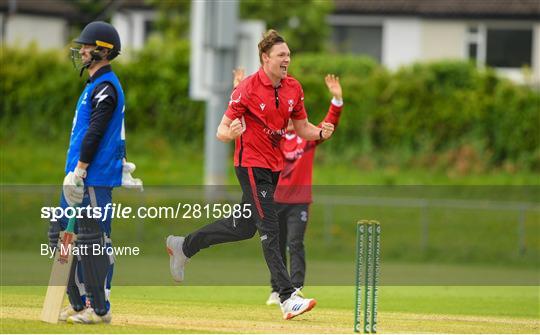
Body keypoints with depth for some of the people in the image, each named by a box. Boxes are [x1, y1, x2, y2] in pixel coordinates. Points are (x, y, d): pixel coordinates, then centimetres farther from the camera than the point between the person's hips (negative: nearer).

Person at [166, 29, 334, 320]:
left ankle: (184, 246, 37)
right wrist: (230, 133, -37)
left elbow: (302, 129, 12)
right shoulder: (247, 89, -16)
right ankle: (288, 298, -19)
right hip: (251, 163, -8)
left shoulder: (293, 88, 4)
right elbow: (221, 131, -13)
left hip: (274, 165, 8)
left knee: (245, 226, 18)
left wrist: (320, 133, -10)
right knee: (269, 229, -14)